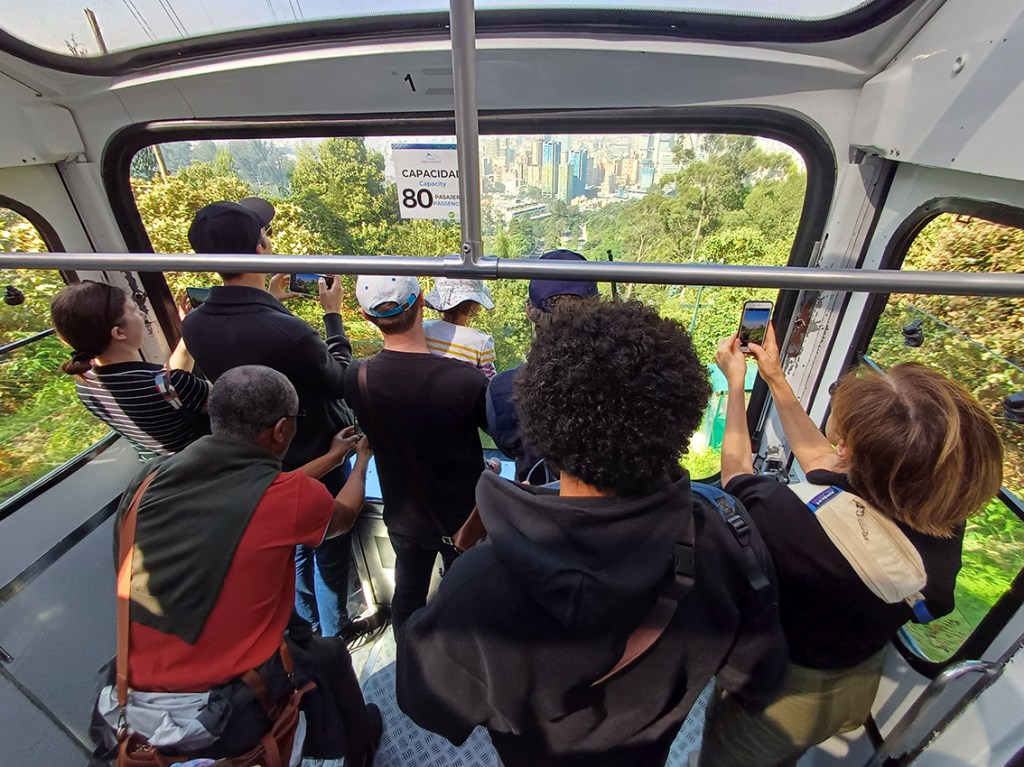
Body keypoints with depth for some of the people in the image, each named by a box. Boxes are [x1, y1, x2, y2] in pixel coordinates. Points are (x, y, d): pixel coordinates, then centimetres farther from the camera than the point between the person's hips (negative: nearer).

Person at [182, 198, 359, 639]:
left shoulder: (194, 325, -13)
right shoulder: (287, 331, -36)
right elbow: (339, 380, -19)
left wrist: (267, 304, 7)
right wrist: (333, 314, -10)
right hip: (316, 460, -6)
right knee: (330, 551, 18)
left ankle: (306, 627, 51)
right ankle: (333, 634, 41)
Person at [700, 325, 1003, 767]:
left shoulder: (791, 518, -44)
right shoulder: (943, 519, -24)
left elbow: (735, 469, -20)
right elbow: (817, 457, -7)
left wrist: (736, 381, -8)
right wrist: (775, 378, 1)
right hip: (856, 693, 5)